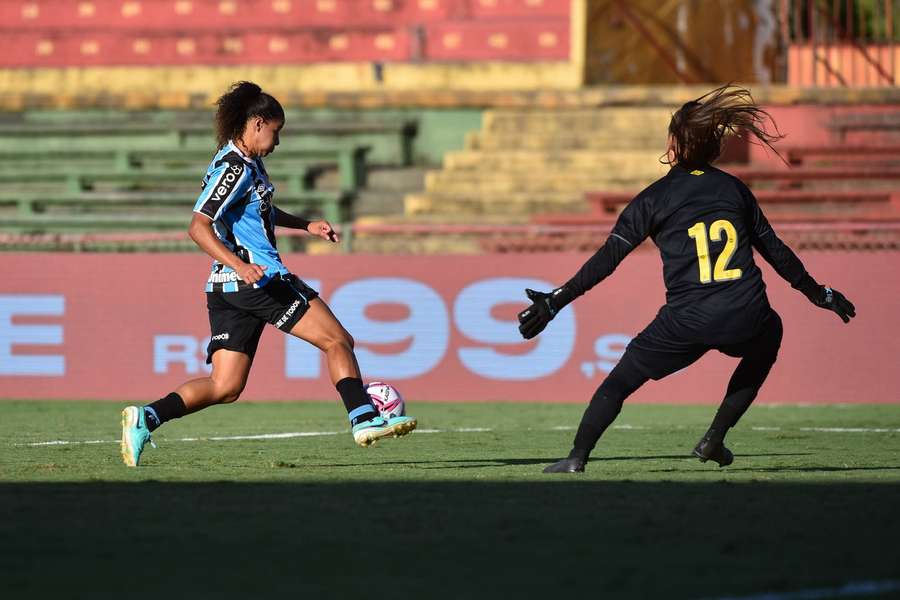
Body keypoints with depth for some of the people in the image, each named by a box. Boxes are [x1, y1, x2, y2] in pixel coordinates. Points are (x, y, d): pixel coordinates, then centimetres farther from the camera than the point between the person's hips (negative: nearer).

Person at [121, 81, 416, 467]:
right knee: (338, 340, -1)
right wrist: (240, 265, -32)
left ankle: (145, 419, -6)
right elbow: (198, 227, -21)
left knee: (225, 387, 3)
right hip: (262, 279, -10)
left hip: (230, 289, 10)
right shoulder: (234, 168, -13)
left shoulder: (247, 163, 17)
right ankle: (364, 420, -5)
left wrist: (305, 225, 31)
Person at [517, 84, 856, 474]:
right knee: (769, 337, 36)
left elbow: (607, 260, -1)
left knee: (620, 380, 17)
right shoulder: (733, 188, 15)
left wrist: (554, 303, 0)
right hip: (746, 320, 2)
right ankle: (714, 440, 28)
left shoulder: (655, 197, 6)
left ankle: (576, 459, 3)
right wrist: (818, 294, 32)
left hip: (685, 324, -2)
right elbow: (775, 251, 19)